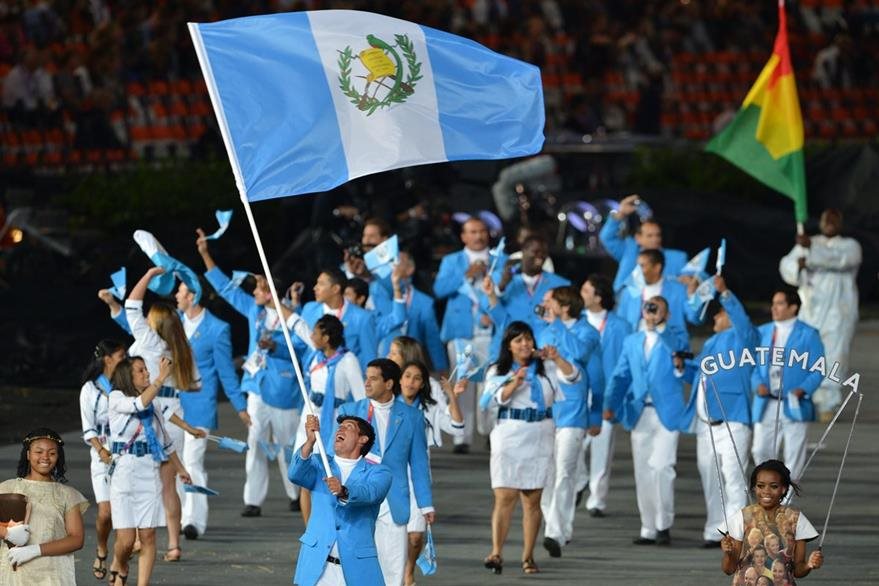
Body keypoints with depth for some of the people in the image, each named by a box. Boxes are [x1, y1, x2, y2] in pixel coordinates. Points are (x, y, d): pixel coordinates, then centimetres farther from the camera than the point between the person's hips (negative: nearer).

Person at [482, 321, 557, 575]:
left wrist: (556, 358, -12)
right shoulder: (498, 371, 6)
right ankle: (496, 553, -18)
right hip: (510, 438, -2)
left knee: (533, 499, 3)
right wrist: (515, 382, -27)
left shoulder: (545, 368, 12)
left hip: (540, 440, 2)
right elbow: (497, 397, -10)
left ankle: (528, 557, 5)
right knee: (505, 497, -12)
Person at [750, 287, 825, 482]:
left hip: (794, 406, -3)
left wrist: (803, 390, -19)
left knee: (793, 456, 1)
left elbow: (817, 370, -3)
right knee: (761, 451, 3)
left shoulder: (808, 335, 0)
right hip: (766, 406, 3)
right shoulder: (762, 332, 12)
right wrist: (757, 384, -8)